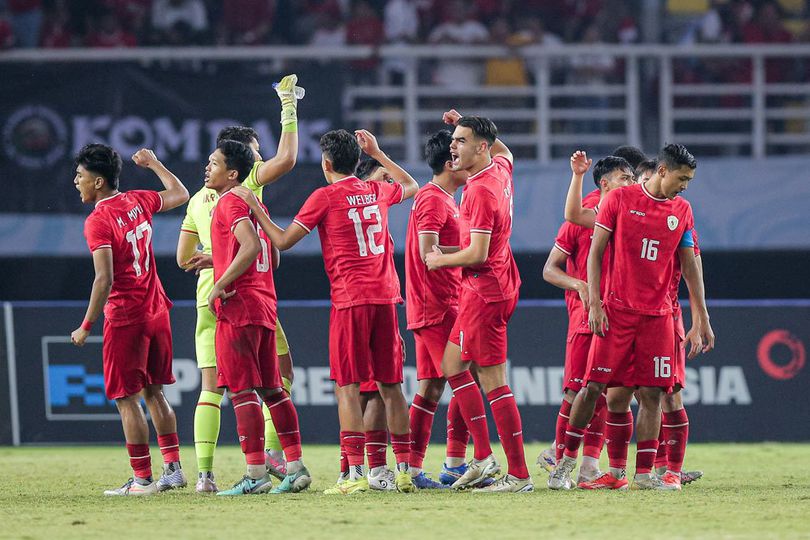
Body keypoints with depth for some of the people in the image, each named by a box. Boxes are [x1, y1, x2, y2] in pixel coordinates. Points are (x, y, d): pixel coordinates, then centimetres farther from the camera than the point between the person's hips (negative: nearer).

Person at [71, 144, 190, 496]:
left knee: (127, 398, -1)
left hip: (125, 318, -7)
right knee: (153, 393, 16)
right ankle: (173, 467, 15)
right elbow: (179, 194, 25)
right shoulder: (138, 201, 5)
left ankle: (142, 479, -2)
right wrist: (153, 163, 37)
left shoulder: (98, 221, -15)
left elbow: (105, 279, -22)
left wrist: (86, 326, -17)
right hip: (156, 311, 7)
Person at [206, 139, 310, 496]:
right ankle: (296, 467, 9)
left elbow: (251, 247, -24)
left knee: (242, 390, -9)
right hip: (265, 306, 9)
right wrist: (217, 261, 24)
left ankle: (256, 473, -13)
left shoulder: (230, 203, -9)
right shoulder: (255, 203, 19)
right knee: (271, 389, 11)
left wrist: (220, 284, -19)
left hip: (238, 306, -9)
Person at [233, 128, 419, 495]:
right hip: (385, 298, 5)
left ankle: (356, 473, -12)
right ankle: (404, 469, 7)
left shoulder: (325, 197, -4)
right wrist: (377, 153, 39)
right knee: (390, 385, 9)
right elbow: (411, 187, 35)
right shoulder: (378, 192, 12)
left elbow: (283, 241, -1)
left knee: (347, 386, -4)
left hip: (350, 301, -5)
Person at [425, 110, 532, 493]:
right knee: (452, 365, 15)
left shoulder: (481, 190, -20)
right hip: (501, 285, 11)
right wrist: (464, 124, 29)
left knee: (493, 382, -8)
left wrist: (440, 260, -7)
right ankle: (483, 457, 14)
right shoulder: (501, 170, 8)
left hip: (484, 292, -11)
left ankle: (519, 475, -8)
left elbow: (477, 254, -24)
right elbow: (503, 150, 36)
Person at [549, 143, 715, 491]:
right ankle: (566, 462, 6)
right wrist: (594, 303, -9)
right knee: (594, 387, -5)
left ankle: (644, 473, 1)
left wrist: (701, 320, 10)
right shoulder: (619, 199, 0)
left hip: (657, 315, 3)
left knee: (652, 393, -2)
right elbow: (595, 253, -1)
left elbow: (690, 268, 14)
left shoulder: (682, 211, 11)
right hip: (617, 311, -3)